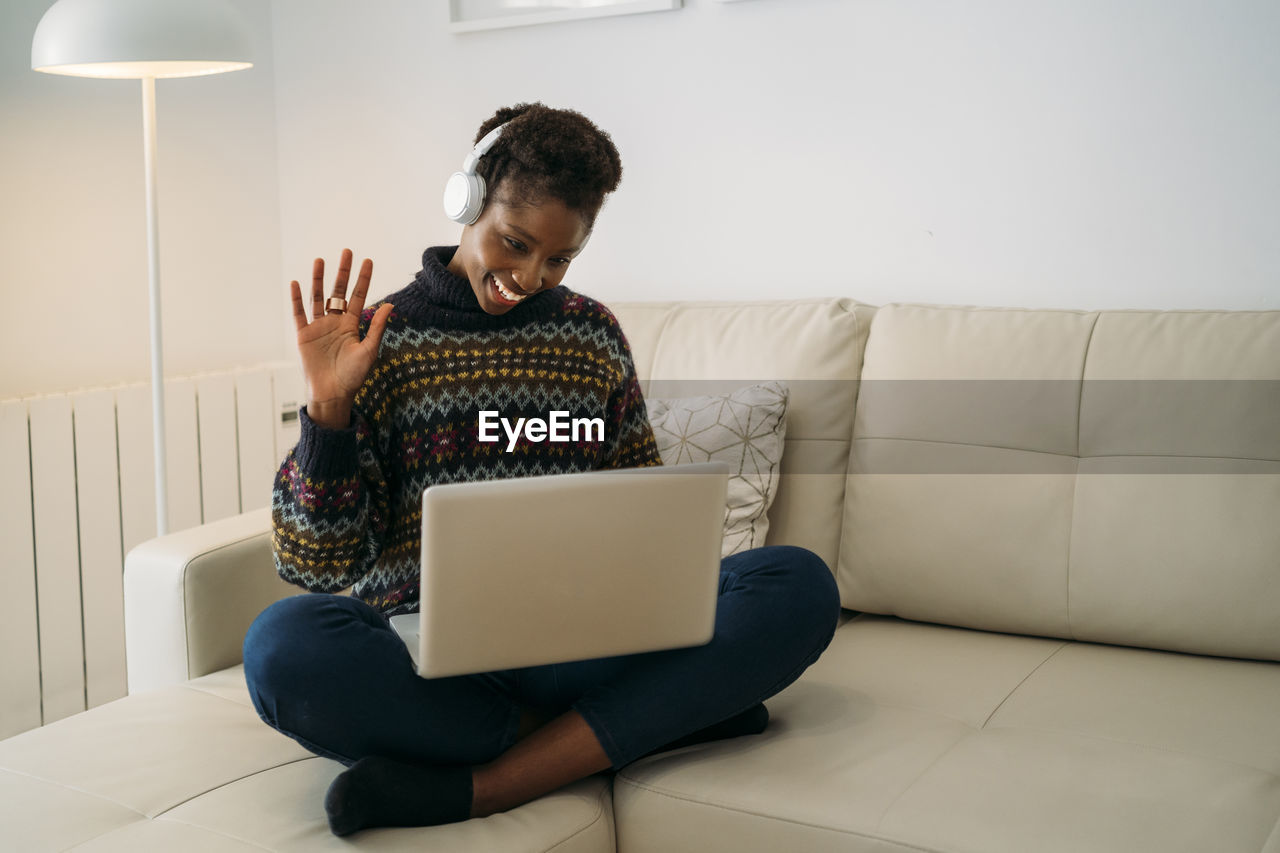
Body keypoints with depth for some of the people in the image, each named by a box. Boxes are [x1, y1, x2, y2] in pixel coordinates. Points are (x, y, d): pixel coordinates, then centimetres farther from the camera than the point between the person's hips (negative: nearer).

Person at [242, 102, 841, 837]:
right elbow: (317, 567, -2)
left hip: (577, 636, 3)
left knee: (800, 584, -20)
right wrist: (328, 408, -14)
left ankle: (473, 788, -26)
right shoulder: (380, 341, 2)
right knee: (286, 646, -35)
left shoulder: (592, 333, 12)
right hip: (424, 650, -3)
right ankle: (649, 724, -20)